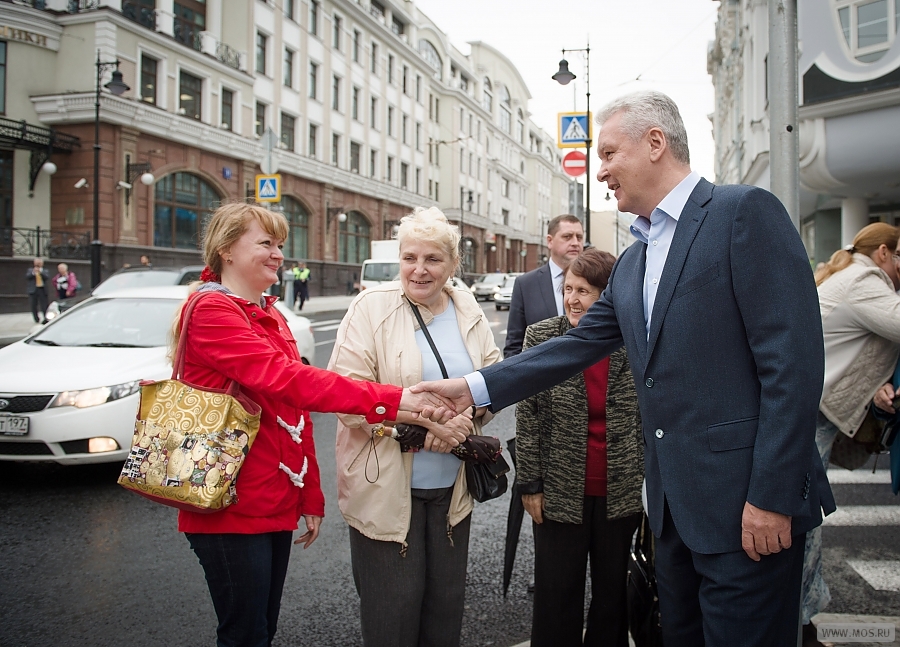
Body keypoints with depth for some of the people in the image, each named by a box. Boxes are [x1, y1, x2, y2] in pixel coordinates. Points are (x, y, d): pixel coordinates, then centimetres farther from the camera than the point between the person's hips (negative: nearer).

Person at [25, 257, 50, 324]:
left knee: (44, 305, -4)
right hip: (33, 290, 1)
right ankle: (37, 319, 9)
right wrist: (33, 272, -16)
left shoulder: (45, 271, 14)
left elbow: (47, 277, -6)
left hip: (42, 289, -1)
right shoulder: (30, 270, 15)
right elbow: (27, 276, -3)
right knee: (34, 306, 1)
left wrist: (40, 271, -13)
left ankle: (44, 318, 0)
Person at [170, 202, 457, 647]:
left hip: (277, 503, 9)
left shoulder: (270, 316, 14)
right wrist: (391, 400, -33)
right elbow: (284, 378, -28)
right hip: (232, 508, -8)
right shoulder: (211, 310, -14)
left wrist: (310, 497, 14)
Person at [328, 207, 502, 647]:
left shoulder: (469, 312, 5)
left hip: (451, 487, 5)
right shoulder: (372, 307, -9)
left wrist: (467, 412, -14)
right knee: (393, 610, 5)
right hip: (386, 489, -4)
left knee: (446, 603, 17)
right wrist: (422, 423, -21)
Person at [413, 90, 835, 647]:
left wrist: (772, 496, -19)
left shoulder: (746, 212, -11)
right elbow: (579, 346, 13)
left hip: (745, 501, -8)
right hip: (673, 503, 8)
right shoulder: (632, 262, 15)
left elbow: (793, 360, -17)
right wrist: (475, 387, 4)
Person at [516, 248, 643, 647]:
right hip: (560, 491, -1)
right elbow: (528, 417, -4)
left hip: (621, 491, 1)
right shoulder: (542, 337, -5)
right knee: (557, 594, 10)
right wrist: (530, 484, -5)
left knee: (613, 591, 16)